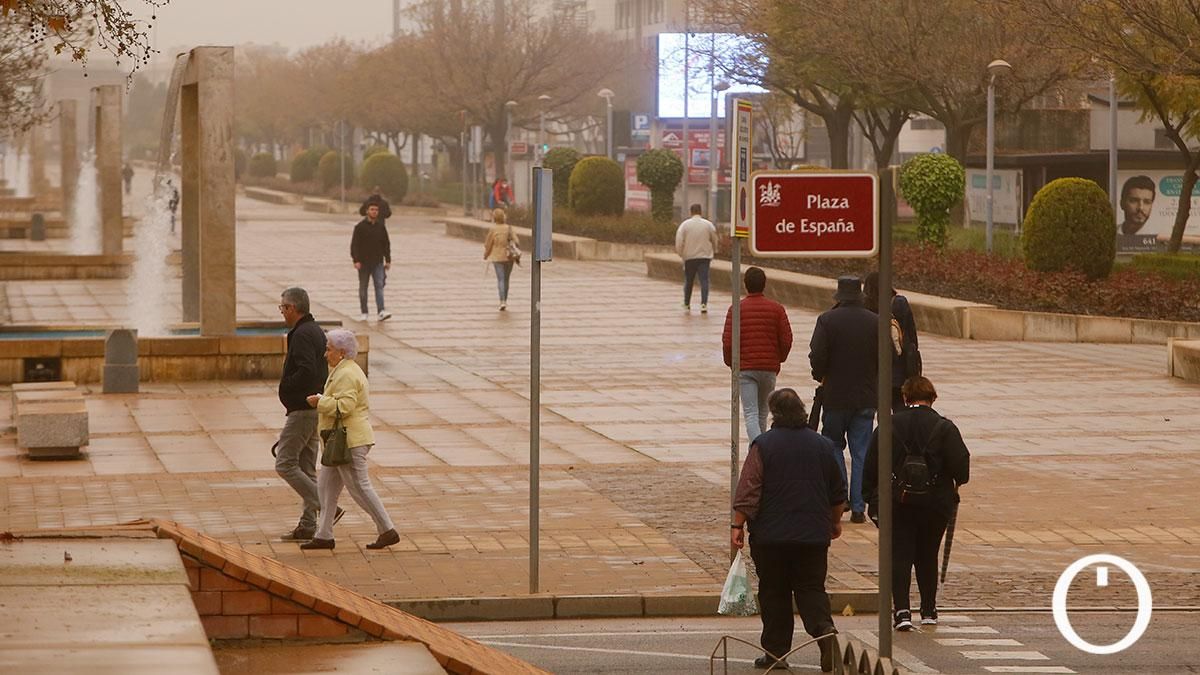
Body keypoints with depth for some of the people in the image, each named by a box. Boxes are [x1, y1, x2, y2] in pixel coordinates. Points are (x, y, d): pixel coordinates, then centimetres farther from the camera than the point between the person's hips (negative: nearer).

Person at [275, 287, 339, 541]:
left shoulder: (302, 335, -17)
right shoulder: (316, 331, 15)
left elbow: (306, 371, -28)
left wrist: (285, 387, -14)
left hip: (302, 409, -10)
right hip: (316, 407, 10)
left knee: (285, 464, -6)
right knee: (306, 468, 12)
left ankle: (325, 507, -12)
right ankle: (308, 525, 13)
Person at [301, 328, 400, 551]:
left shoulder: (346, 374, -16)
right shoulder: (349, 370, 18)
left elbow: (344, 406, -26)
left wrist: (319, 402, -16)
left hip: (349, 442, -11)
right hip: (346, 440, 11)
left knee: (360, 487, -6)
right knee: (326, 487, 10)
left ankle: (388, 531, -2)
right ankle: (324, 536, 11)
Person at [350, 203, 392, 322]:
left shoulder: (381, 226, 7)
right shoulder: (360, 227, -3)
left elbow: (386, 244, 13)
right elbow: (354, 245, -6)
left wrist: (388, 260, 9)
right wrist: (356, 260, -15)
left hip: (378, 263, 2)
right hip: (364, 263, -2)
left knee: (379, 286, -10)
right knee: (363, 288, 7)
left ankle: (381, 312, -20)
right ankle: (364, 312, 16)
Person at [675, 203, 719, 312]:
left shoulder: (685, 224, -3)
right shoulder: (708, 224, 0)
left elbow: (679, 242, -7)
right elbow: (714, 240, 8)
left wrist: (681, 254, 7)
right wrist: (713, 251, 24)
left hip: (689, 257, 0)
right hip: (704, 257, 0)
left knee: (688, 281, 14)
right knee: (704, 280, -5)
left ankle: (686, 304, 24)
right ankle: (704, 303, -20)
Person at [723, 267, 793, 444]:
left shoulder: (736, 309, -5)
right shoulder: (776, 309, 0)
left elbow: (727, 342, -7)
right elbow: (786, 340, 0)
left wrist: (731, 362, 11)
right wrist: (779, 359, 18)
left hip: (745, 368, -2)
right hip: (769, 368, 2)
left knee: (750, 413, -6)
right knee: (762, 411, 18)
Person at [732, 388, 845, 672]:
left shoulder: (763, 445, -7)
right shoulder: (824, 446, 6)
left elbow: (748, 491, -12)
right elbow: (838, 492, 14)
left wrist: (737, 525, -6)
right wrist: (835, 521, 29)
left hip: (771, 535, -3)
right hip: (814, 534, 3)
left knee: (774, 593, 7)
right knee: (811, 588, 7)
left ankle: (776, 652, 9)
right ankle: (825, 630, -18)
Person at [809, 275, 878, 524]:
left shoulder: (827, 320, -9)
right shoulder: (875, 322, -1)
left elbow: (817, 356, -13)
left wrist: (821, 377, 7)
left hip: (835, 395, -2)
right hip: (866, 397, 2)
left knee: (833, 448, 13)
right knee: (861, 454, 5)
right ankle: (858, 508, 2)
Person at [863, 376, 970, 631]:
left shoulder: (888, 427, -1)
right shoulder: (944, 428, -5)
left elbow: (871, 467, 0)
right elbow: (961, 466, -10)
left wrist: (872, 498, 9)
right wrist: (956, 483, 11)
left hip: (896, 504, -1)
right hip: (935, 504, 1)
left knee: (899, 555, 0)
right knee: (928, 556, 16)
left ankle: (902, 610, -16)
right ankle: (929, 610, 24)